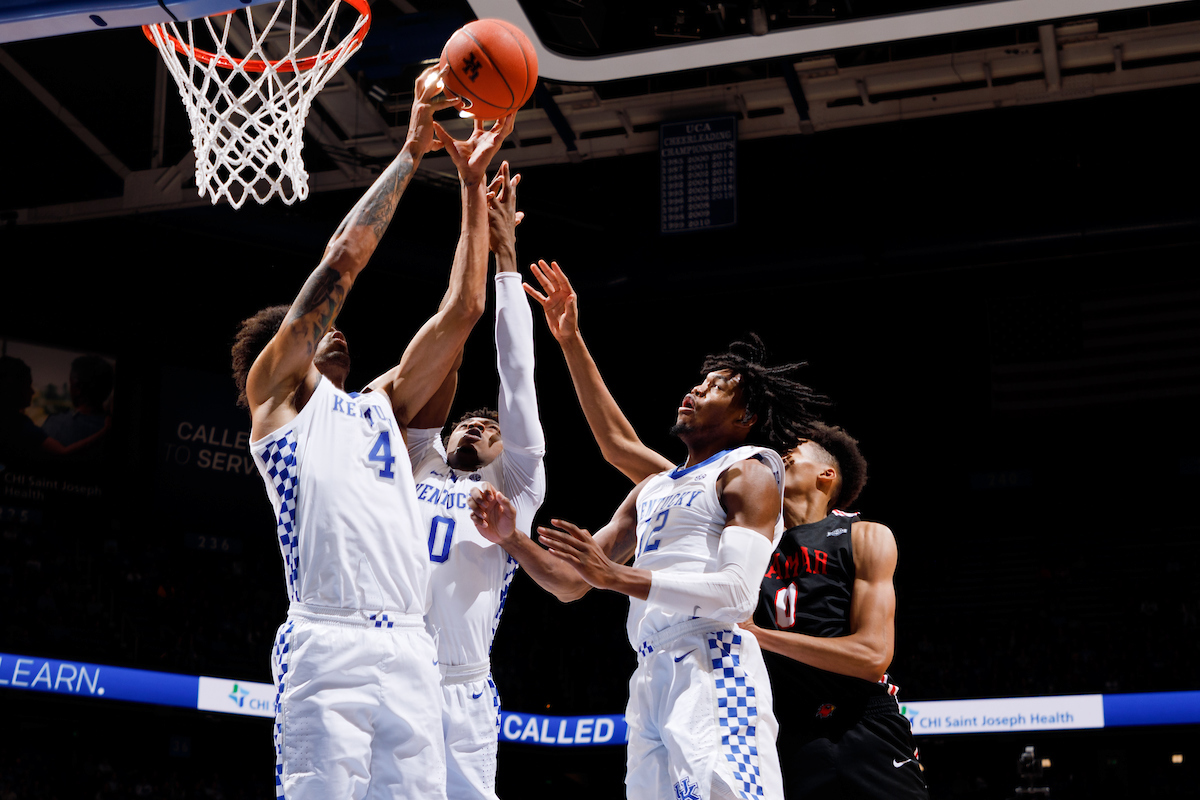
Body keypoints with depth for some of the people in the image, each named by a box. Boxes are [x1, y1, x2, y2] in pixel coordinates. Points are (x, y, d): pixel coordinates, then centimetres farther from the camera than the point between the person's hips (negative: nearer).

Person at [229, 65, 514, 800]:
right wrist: (412, 148, 9)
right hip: (327, 647, -6)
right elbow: (343, 259, 5)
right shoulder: (273, 393, 12)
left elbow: (462, 310, 24)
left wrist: (472, 181, 23)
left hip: (409, 648, 6)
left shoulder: (382, 404, 28)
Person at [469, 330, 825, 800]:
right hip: (650, 677, 7)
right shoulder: (651, 490, 26)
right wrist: (512, 538, 7)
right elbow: (571, 584, 25)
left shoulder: (748, 472, 3)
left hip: (713, 668, -7)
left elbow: (738, 592, -13)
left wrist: (615, 576, -16)